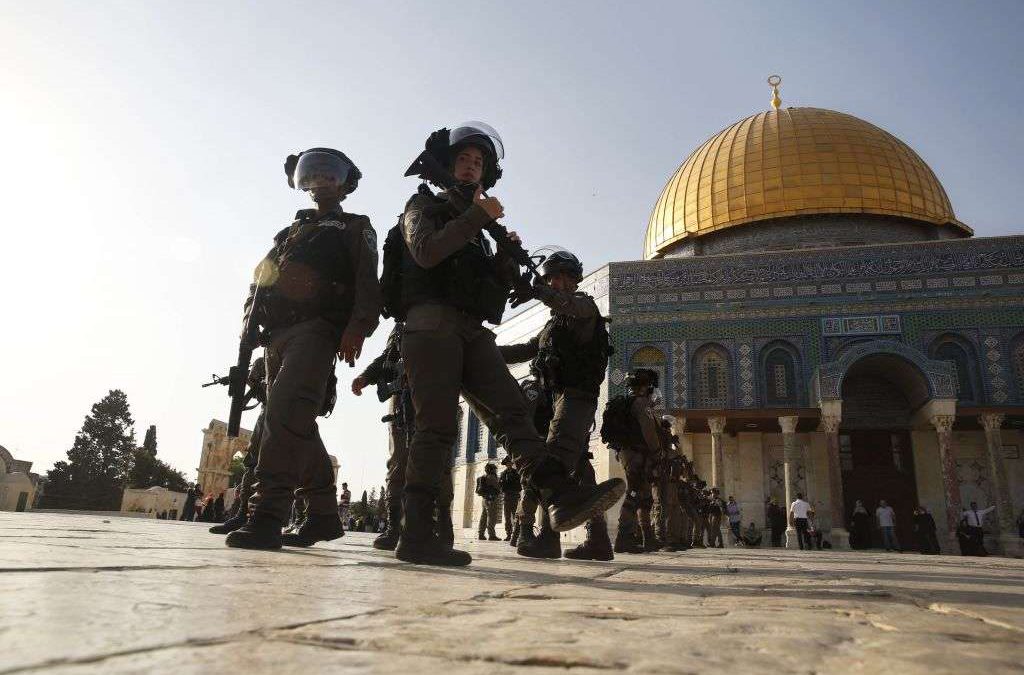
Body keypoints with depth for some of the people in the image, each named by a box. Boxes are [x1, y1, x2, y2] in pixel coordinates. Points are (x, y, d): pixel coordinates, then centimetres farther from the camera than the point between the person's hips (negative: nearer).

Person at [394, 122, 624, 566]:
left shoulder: (475, 230, 33)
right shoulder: (424, 206, 15)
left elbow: (498, 290, 25)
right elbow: (424, 253, -9)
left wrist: (507, 255, 7)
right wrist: (478, 216, -5)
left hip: (472, 329, 6)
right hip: (432, 321, -6)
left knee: (510, 411, -12)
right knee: (438, 426, -15)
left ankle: (561, 496, -25)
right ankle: (415, 537, -14)